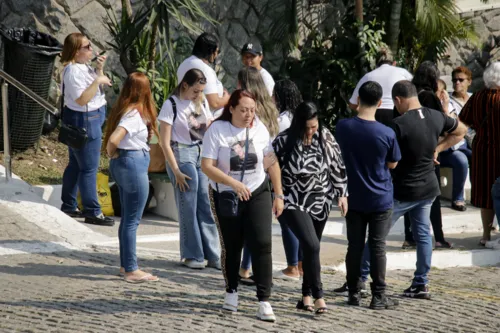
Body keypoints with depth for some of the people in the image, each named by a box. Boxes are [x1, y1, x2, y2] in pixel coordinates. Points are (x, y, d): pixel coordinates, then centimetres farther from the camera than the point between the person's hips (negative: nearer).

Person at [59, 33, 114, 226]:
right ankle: (92, 212, -1)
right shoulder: (73, 71, -21)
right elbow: (82, 99, -26)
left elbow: (96, 88, 17)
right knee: (89, 168, -5)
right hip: (84, 121, -11)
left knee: (75, 164, 17)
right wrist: (98, 80, -25)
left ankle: (68, 206, 27)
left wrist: (99, 70, 2)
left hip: (89, 120, 11)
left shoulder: (83, 67, 9)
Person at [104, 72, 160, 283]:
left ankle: (126, 265, 27)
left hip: (121, 163, 9)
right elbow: (113, 139, -27)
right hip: (133, 163, -9)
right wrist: (113, 154, -9)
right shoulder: (135, 114, -18)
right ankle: (131, 270, 2)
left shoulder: (122, 109, 8)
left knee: (127, 218, 18)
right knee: (132, 220, -2)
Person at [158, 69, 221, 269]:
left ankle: (212, 255, 6)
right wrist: (176, 171, -12)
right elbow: (165, 142, -8)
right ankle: (192, 256, 7)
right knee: (188, 208, -2)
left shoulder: (202, 102, 10)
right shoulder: (172, 105, -7)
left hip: (203, 155, 5)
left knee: (206, 206, 2)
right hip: (182, 156, -5)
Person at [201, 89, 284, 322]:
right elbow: (207, 166, -19)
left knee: (262, 244, -11)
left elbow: (272, 163, 5)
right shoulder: (217, 130, -14)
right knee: (231, 246, 10)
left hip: (257, 193, 1)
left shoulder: (259, 129, -4)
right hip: (226, 197, -1)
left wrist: (278, 195, 4)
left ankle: (264, 301, -10)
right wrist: (234, 183, -29)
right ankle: (231, 292, 33)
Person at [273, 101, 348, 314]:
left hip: (320, 202, 4)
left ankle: (307, 296, 21)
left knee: (311, 249, 10)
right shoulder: (284, 141, -14)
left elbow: (337, 166, 7)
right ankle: (318, 296, -8)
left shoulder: (325, 137, -2)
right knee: (311, 246, -16)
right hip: (294, 203, -4)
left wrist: (342, 194, 6)